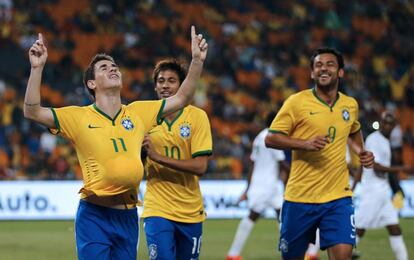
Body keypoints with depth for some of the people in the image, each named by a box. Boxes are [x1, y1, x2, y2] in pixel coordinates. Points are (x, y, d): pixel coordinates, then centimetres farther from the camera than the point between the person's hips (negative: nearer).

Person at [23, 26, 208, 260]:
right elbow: (33, 111, -11)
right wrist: (37, 68, -20)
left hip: (128, 216, 4)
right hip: (94, 215, -4)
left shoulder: (138, 113, 9)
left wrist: (197, 60, -1)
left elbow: (182, 99, 10)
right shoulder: (79, 117, -2)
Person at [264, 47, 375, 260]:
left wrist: (362, 153, 12)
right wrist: (305, 144, -19)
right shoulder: (296, 102, -5)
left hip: (338, 197, 2)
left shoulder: (351, 105, 9)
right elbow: (270, 139, -6)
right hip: (300, 197, -2)